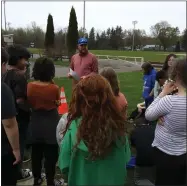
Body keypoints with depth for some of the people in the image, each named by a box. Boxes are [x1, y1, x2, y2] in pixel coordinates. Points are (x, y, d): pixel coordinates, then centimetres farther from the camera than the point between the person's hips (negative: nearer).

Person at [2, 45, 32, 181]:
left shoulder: (5, 75, 5)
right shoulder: (19, 77, -22)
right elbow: (20, 100, -27)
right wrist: (31, 109, -14)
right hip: (19, 117, -8)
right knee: (19, 145, 8)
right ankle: (18, 173, 23)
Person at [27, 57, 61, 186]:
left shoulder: (30, 86, -8)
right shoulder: (54, 88, -15)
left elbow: (29, 103, 3)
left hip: (35, 123, 3)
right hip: (51, 123, -3)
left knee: (36, 153, 19)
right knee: (51, 155, 9)